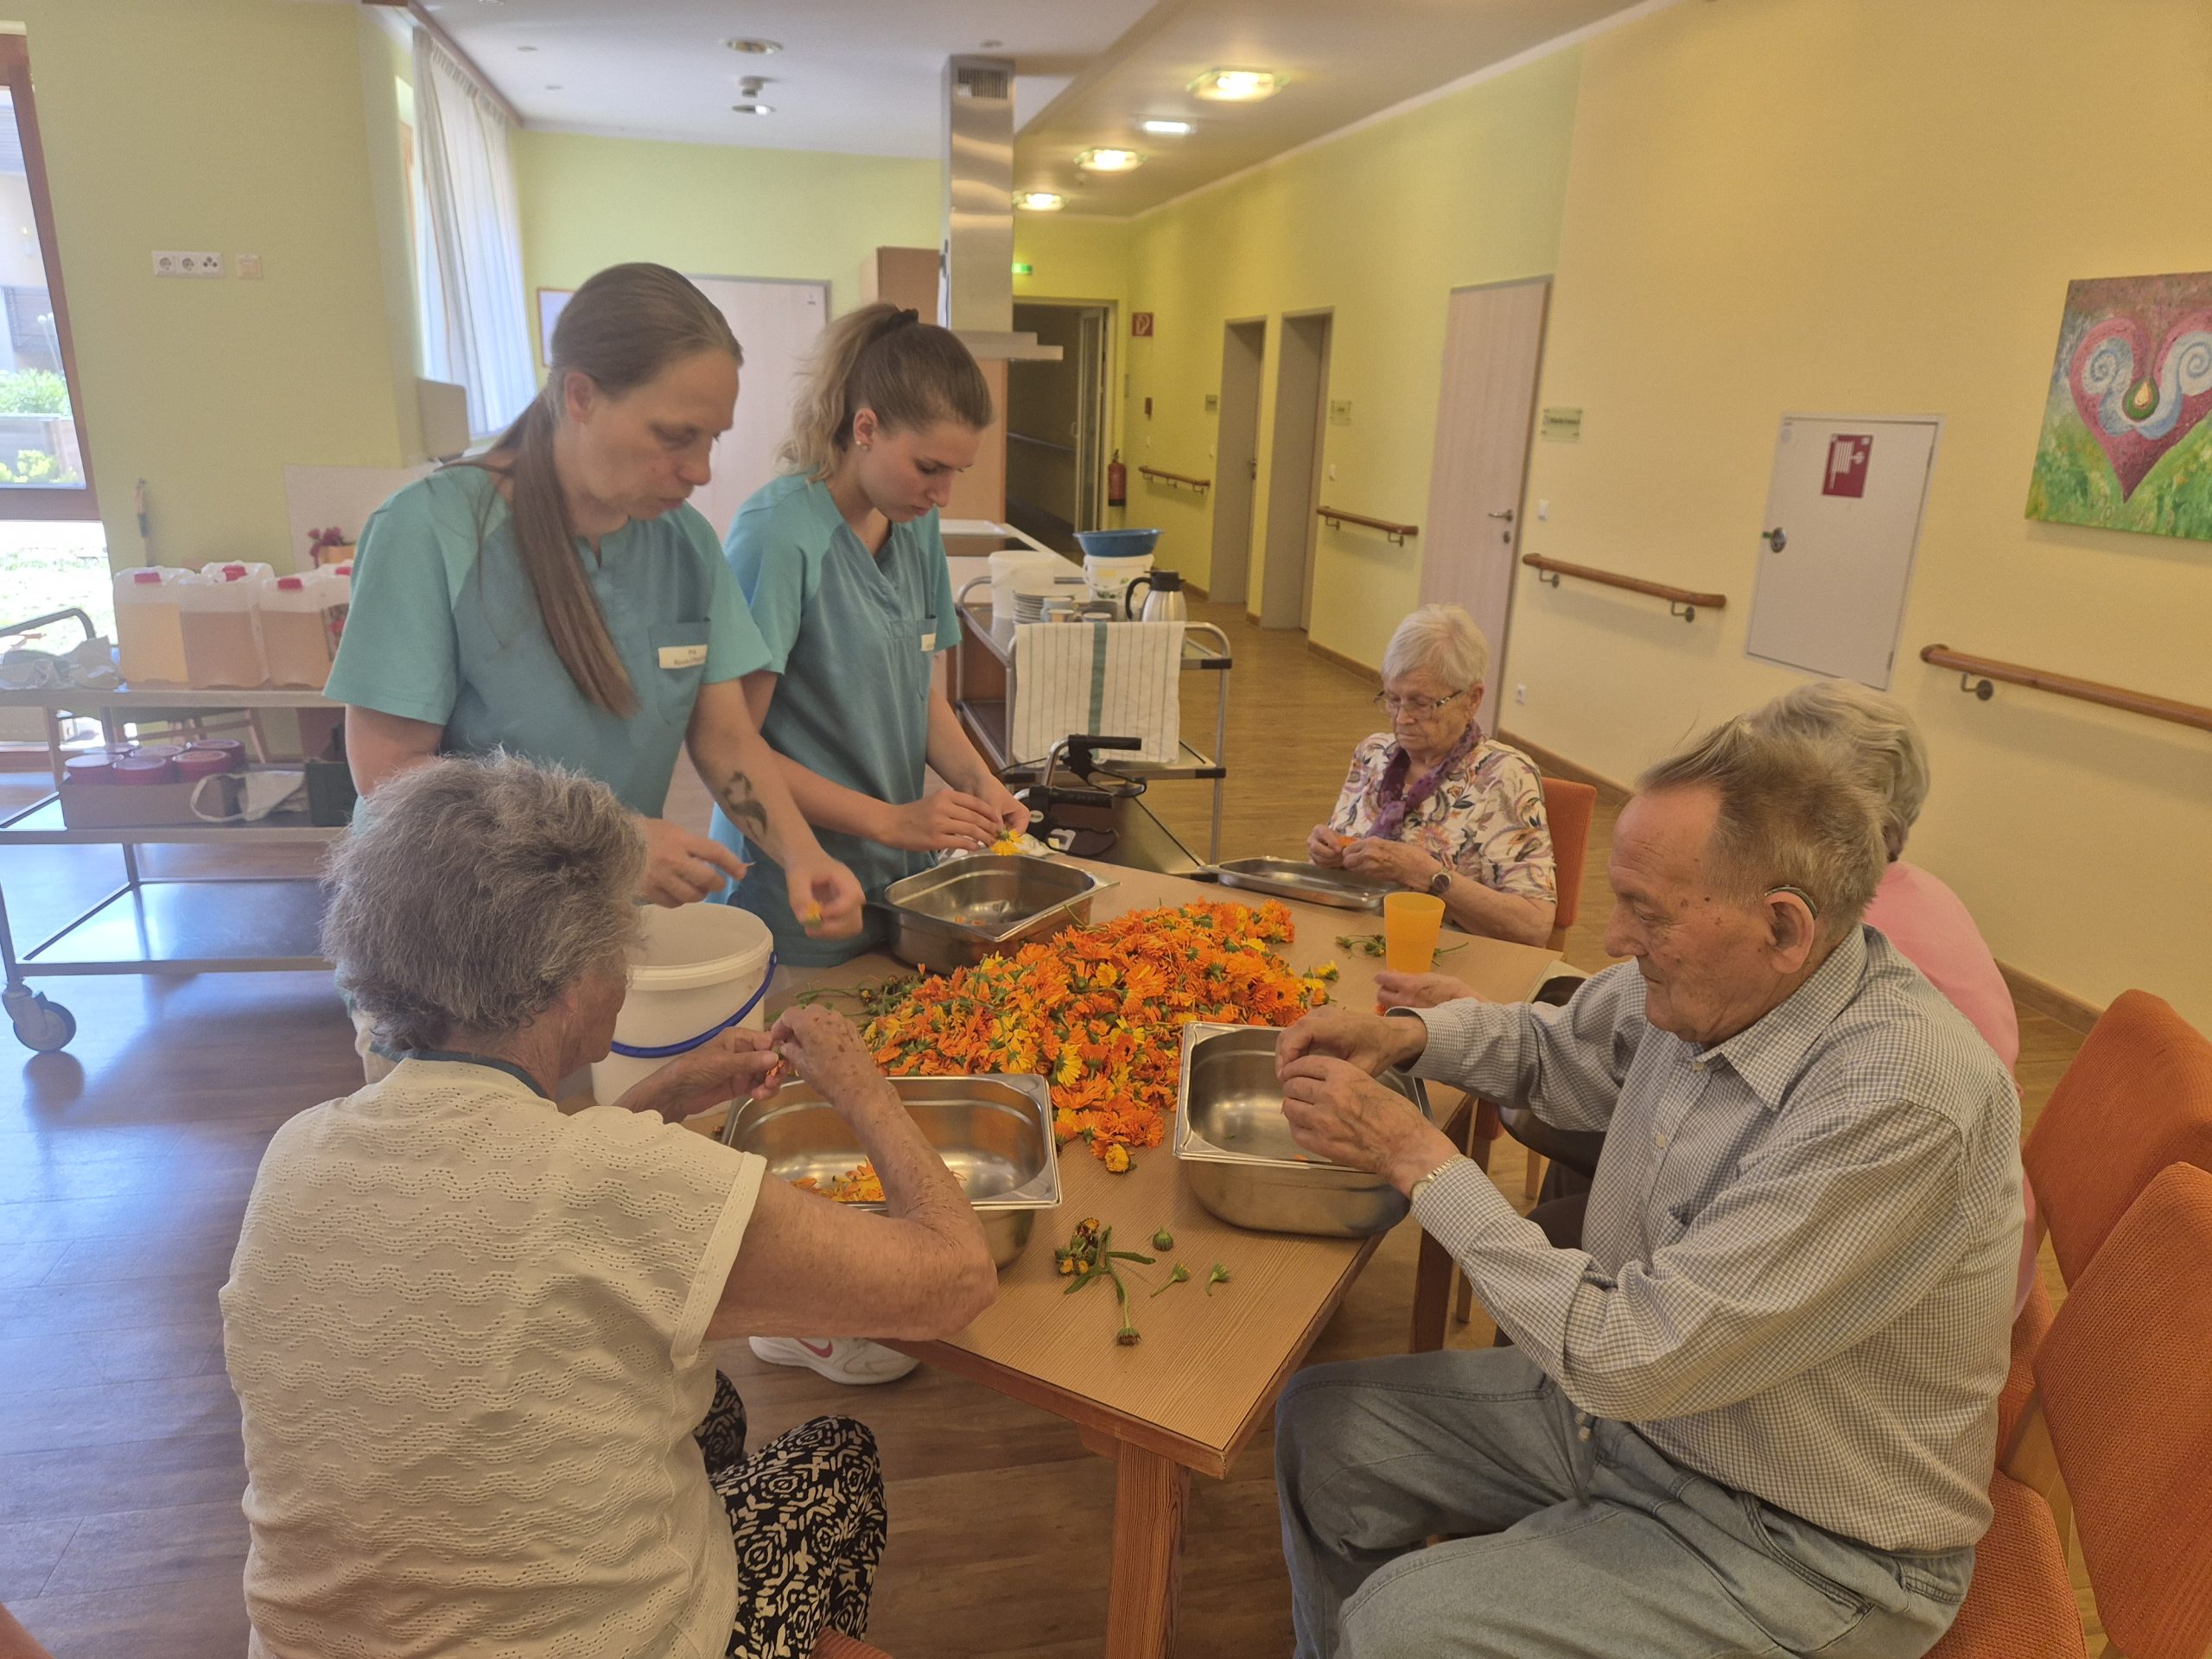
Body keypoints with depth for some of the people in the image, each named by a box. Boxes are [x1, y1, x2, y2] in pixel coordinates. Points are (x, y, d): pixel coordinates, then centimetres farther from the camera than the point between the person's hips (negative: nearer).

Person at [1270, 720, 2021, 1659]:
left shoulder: (1904, 1104, -32)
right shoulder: (1705, 988, -8)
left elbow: (1627, 1358, -30)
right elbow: (1555, 1049, 14)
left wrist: (1418, 1157, -23)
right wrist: (1405, 1036, -5)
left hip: (1798, 1547, -7)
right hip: (1631, 1402, 8)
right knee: (1323, 1421, 6)